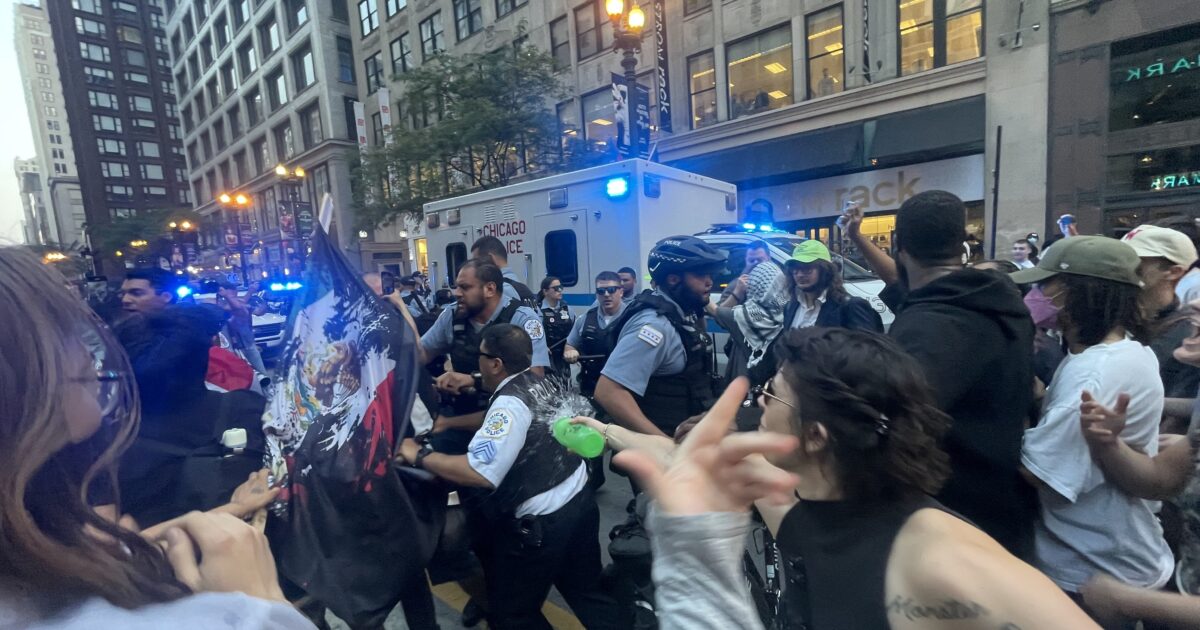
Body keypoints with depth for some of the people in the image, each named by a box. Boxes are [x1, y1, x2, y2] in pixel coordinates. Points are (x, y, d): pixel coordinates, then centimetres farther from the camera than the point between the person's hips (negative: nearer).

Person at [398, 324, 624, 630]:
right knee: (586, 594, 24)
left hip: (543, 524, -8)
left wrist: (419, 455, -20)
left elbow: (479, 473, -31)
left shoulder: (510, 402, -22)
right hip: (581, 499, 8)